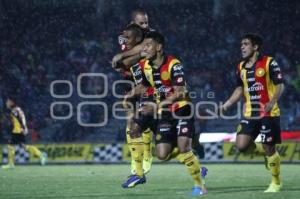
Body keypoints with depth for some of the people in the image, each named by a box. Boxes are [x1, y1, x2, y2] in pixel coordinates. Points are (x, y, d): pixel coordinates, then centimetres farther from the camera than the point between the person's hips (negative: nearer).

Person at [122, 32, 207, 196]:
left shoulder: (173, 65, -19)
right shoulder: (146, 66, 2)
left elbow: (179, 93, -25)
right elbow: (144, 85, 21)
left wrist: (157, 106, -33)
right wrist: (131, 95, 0)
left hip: (181, 110, -6)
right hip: (164, 114, 6)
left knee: (183, 148, -19)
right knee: (162, 155, -4)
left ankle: (199, 185, -4)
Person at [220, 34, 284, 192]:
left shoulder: (269, 63, -8)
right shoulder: (241, 67, 11)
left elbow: (280, 85, -8)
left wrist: (272, 102, -24)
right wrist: (227, 104, 8)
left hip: (269, 113, -6)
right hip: (250, 114, 6)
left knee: (269, 148, -3)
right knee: (241, 145, -9)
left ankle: (276, 183, 13)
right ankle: (264, 150, 21)